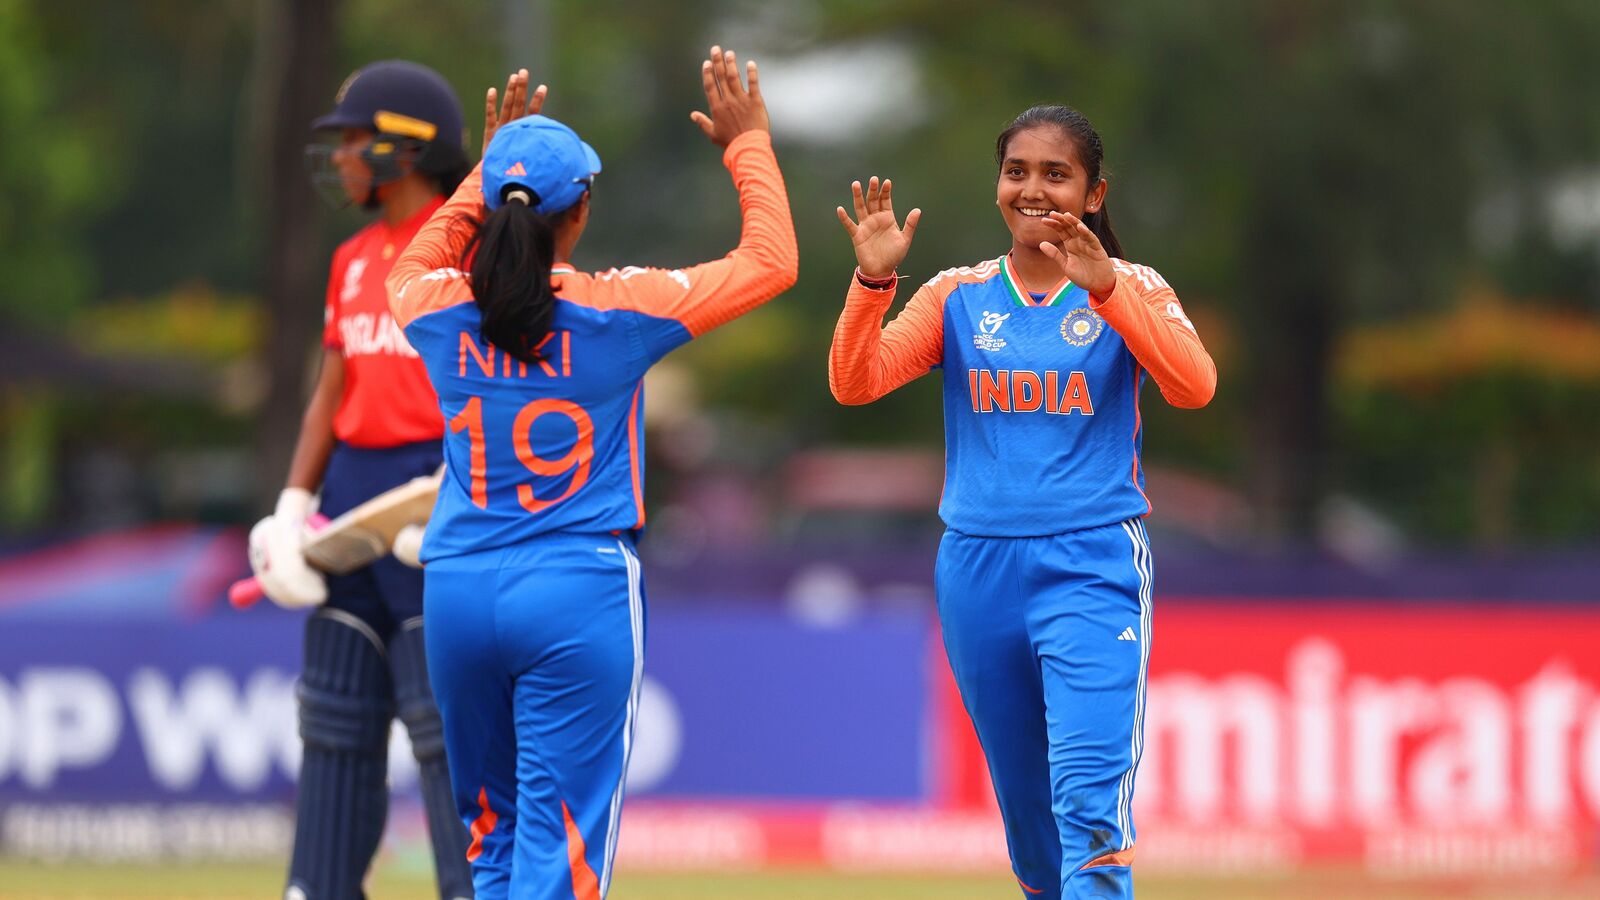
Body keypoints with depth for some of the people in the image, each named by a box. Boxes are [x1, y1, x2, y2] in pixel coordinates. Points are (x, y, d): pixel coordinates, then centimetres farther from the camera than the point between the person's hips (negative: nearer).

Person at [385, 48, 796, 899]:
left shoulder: (442, 313, 0)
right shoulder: (615, 310, -10)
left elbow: (416, 262, 27)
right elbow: (769, 260, 1)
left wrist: (487, 170, 32)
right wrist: (748, 144, 12)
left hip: (457, 591, 4)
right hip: (580, 591, -4)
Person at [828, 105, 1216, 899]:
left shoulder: (1131, 292, 0)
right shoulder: (959, 296, 8)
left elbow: (1193, 387, -18)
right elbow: (855, 382, -3)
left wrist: (1105, 290, -30)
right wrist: (872, 281, -19)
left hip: (1093, 571, -4)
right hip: (979, 570, 4)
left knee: (1091, 803, -18)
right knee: (1024, 807, 14)